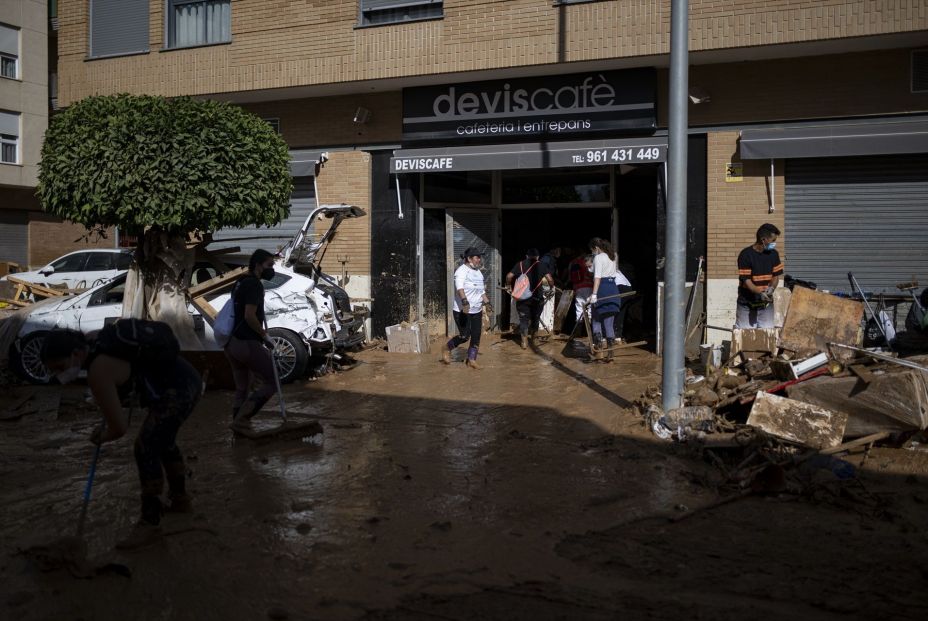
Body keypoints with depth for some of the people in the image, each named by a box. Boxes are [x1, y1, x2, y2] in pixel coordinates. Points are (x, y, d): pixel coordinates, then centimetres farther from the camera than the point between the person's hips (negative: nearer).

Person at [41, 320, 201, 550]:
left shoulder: (98, 372, -24)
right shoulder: (91, 341, 2)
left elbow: (120, 428, -17)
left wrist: (101, 437, 5)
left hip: (178, 391, -11)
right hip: (186, 379, 11)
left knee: (146, 448, -11)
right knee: (162, 441, 25)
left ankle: (150, 524, -3)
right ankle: (180, 500, 42)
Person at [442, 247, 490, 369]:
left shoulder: (478, 272, 15)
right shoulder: (462, 270, -13)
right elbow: (459, 287, -29)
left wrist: (487, 303, 20)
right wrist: (465, 302, -41)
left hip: (476, 310, 8)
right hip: (462, 310, -8)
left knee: (476, 337, 4)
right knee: (465, 336, -7)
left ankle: (471, 359, 14)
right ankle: (447, 348, 17)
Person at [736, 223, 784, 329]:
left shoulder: (773, 254, 4)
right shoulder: (746, 255, -13)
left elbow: (776, 275, 8)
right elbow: (746, 280, -16)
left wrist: (771, 288, -14)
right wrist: (759, 293, -31)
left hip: (766, 304, 4)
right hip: (747, 305, -4)